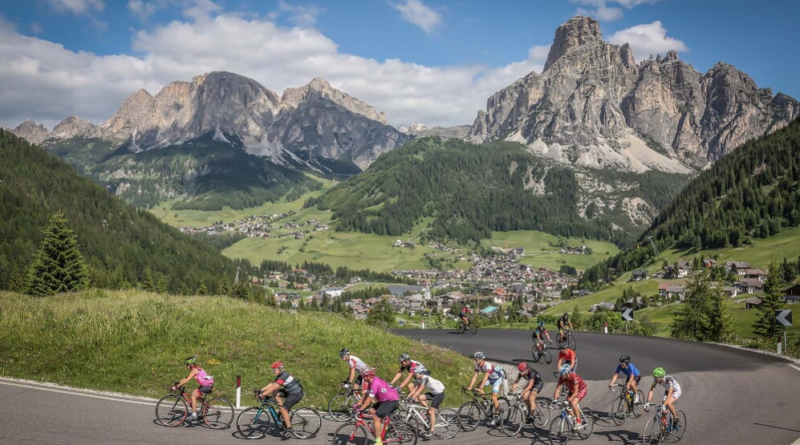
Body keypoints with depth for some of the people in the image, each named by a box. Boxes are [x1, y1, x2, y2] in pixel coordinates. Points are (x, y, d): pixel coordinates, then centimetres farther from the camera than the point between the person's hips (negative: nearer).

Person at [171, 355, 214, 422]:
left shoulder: (194, 370, -13)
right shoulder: (196, 368, 14)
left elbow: (186, 380, -18)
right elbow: (186, 378, 21)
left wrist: (176, 386, -14)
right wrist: (178, 383, 13)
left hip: (207, 385, -9)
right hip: (207, 384, 9)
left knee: (193, 396, -4)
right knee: (194, 394, 15)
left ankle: (194, 415, -4)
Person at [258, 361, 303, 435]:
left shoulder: (283, 376, -22)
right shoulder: (280, 375, 7)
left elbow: (273, 388, -27)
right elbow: (271, 384, 7)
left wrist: (263, 394, -27)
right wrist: (261, 390, -2)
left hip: (297, 394, -10)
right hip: (291, 392, 10)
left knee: (283, 409, -16)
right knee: (275, 393, 2)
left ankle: (289, 428, -8)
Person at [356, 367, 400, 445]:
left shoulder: (375, 383, -23)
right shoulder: (371, 382, 7)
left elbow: (369, 399, -24)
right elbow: (366, 394, 11)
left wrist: (361, 409, -20)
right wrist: (358, 404, 5)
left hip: (392, 401, -10)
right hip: (385, 400, 10)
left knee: (376, 417, -13)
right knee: (372, 410, 3)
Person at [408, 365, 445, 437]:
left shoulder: (425, 378, -26)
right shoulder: (419, 379, 1)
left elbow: (419, 390, -29)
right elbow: (416, 389, 0)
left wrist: (412, 398, -32)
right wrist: (408, 396, -8)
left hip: (439, 393, -8)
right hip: (433, 393, 8)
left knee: (431, 411, -11)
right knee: (420, 397, -11)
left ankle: (432, 430, -2)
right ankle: (429, 412, 4)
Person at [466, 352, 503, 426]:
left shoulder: (487, 365, -35)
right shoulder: (477, 365, -14)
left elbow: (485, 377, -43)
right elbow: (475, 376, -14)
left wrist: (480, 388, -51)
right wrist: (470, 387, -24)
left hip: (497, 378, -7)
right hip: (490, 378, 7)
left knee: (494, 397, -16)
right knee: (477, 387, -15)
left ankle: (497, 417, -6)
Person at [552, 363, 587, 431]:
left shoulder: (574, 377, -37)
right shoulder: (561, 377, -20)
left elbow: (576, 392, -39)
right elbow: (558, 388, -20)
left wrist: (569, 399, -51)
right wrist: (555, 399, -33)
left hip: (582, 389, -7)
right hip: (571, 390, 7)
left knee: (573, 403, -29)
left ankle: (579, 422, -17)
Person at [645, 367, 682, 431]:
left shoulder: (669, 380, -39)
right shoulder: (656, 379, -23)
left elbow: (669, 394, -45)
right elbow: (651, 390, -24)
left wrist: (664, 405, -53)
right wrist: (647, 402, -37)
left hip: (676, 391, -6)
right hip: (667, 391, 6)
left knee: (668, 403, -31)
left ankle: (675, 418, -8)